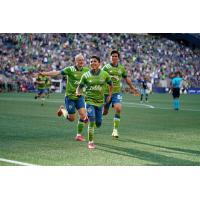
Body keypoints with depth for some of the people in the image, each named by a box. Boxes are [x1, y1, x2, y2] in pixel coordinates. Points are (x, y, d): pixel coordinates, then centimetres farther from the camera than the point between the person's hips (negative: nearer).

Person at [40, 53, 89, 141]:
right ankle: (63, 110, 35)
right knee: (72, 118, 2)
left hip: (80, 97, 4)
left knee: (83, 114, -13)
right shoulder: (70, 69, -13)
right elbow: (57, 72, -18)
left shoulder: (86, 70, 0)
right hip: (70, 96, -4)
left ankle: (79, 135, 2)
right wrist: (43, 73, -25)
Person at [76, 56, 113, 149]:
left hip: (100, 101, 3)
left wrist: (109, 95, 6)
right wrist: (78, 93, -20)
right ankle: (90, 142, -2)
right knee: (91, 121, -15)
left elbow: (110, 84, 14)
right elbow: (80, 86, 1)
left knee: (98, 124, 9)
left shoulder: (104, 74, -1)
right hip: (89, 100, -3)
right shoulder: (86, 75, -5)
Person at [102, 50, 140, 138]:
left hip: (117, 92, 2)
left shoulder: (122, 68, 5)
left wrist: (133, 88, 24)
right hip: (106, 92, -2)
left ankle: (115, 130, -10)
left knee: (118, 109, -19)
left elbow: (126, 78, 19)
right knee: (104, 112, 6)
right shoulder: (106, 67, -6)